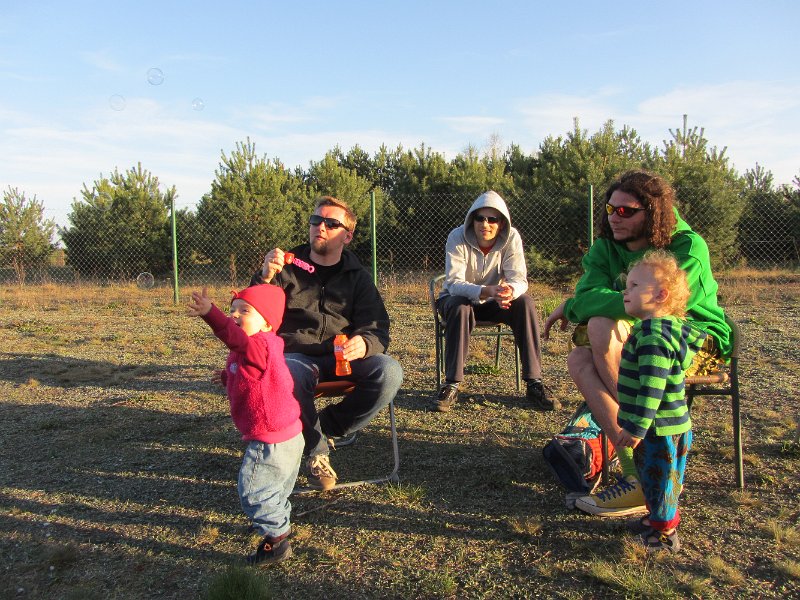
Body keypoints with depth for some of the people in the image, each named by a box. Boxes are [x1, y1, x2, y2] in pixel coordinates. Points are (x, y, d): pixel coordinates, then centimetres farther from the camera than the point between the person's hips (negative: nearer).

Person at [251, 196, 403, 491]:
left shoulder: (357, 276, 12)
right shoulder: (287, 267, 8)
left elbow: (377, 327, 2)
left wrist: (365, 343, -24)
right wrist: (264, 278, -23)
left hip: (343, 358, 2)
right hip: (295, 356, -2)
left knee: (389, 372, -27)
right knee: (289, 376, -37)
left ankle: (327, 426, -1)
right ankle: (317, 451, -9)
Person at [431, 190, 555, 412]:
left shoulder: (511, 238, -14)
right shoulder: (457, 238, -21)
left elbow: (519, 279, -20)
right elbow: (453, 282, -30)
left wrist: (511, 291, -46)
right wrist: (486, 291, -49)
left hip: (493, 302, 2)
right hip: (457, 299, -2)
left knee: (525, 303, -26)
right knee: (460, 307, -36)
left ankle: (534, 383, -22)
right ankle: (451, 385, -31)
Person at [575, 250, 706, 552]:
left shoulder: (654, 336, -25)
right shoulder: (655, 329, 9)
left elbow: (652, 387, -28)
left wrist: (636, 427, -25)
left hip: (659, 429, -10)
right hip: (658, 427, 10)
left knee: (658, 480, 5)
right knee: (655, 479, 24)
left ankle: (664, 535, 20)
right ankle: (657, 518, 40)